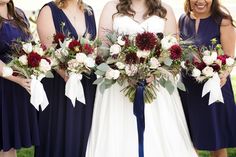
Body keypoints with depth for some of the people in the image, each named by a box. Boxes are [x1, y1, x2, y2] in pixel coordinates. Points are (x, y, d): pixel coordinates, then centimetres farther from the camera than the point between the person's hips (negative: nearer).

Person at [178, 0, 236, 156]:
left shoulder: (223, 21, -9)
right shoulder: (183, 20, 5)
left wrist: (223, 75, -30)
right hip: (186, 86, 4)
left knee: (216, 142, 5)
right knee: (189, 139, 14)